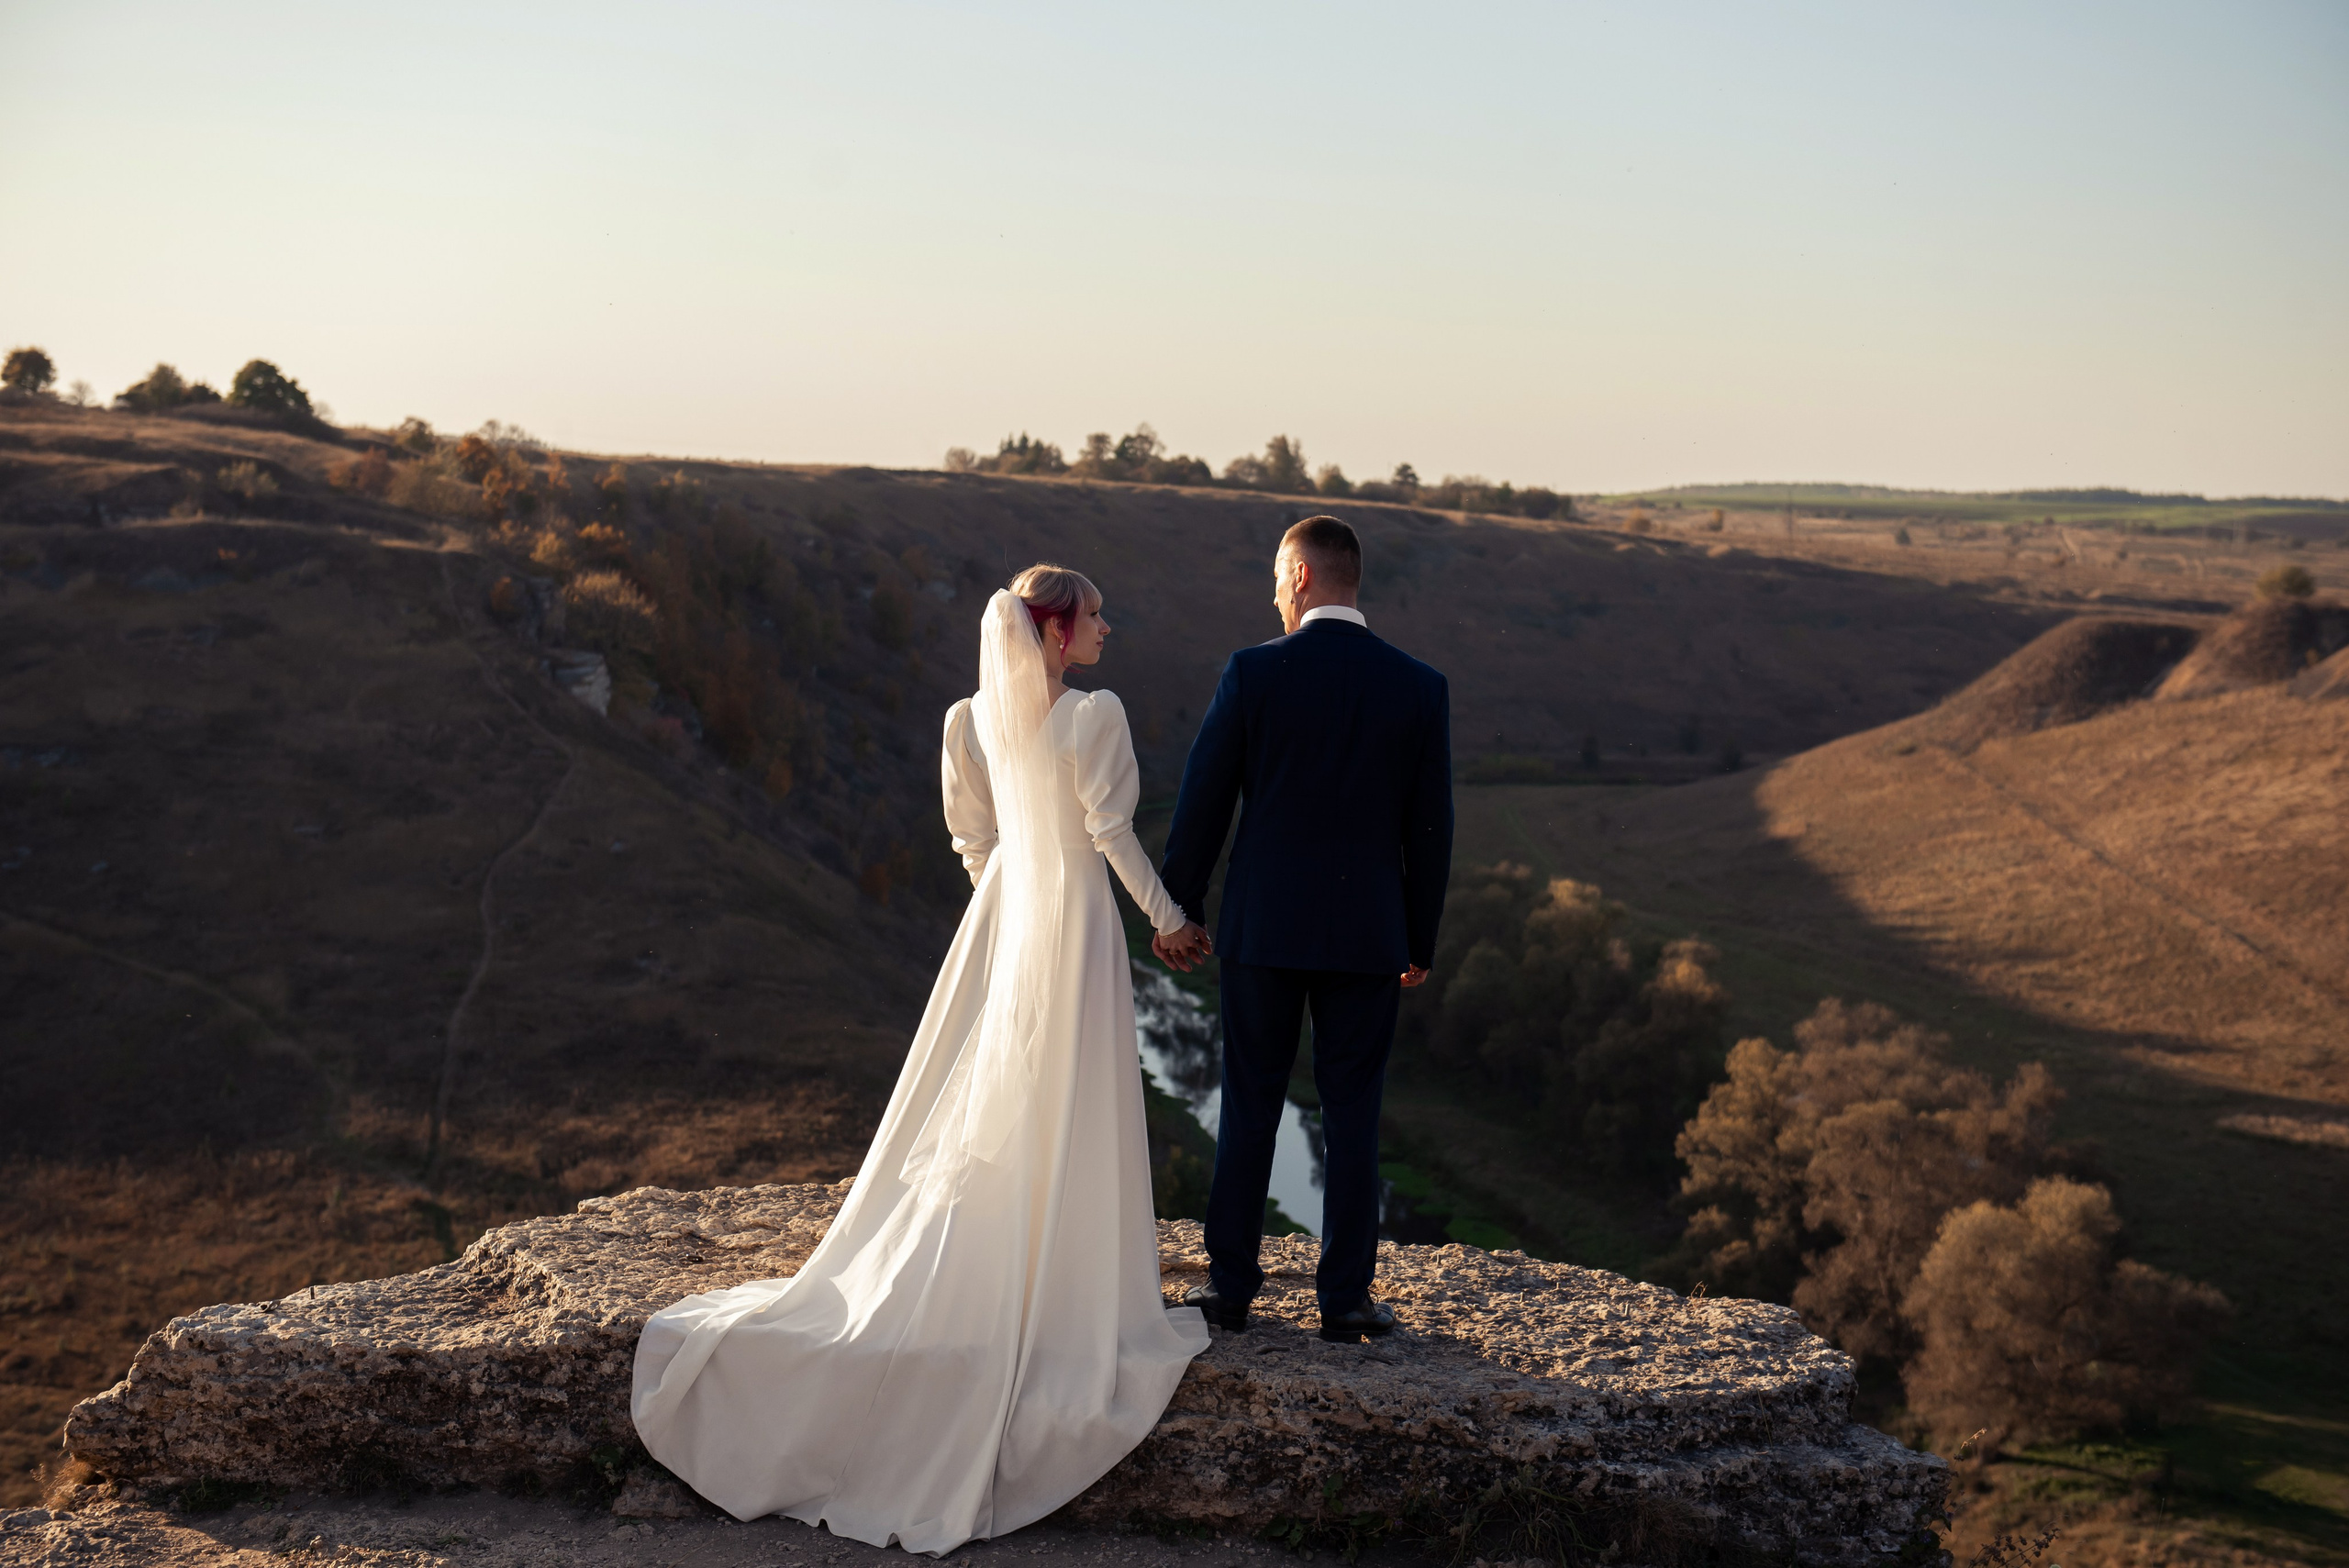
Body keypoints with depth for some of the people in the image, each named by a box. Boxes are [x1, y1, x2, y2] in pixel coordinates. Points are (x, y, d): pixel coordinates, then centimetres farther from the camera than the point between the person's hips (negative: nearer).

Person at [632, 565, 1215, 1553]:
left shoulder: (978, 717, 4)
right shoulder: (1096, 715, -15)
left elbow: (974, 835, 10)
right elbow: (1112, 832, -14)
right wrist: (1169, 918, -2)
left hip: (1001, 920, 6)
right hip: (1074, 925, -6)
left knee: (975, 1114, 14)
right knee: (1064, 1120, 3)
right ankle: (1059, 1298, 11)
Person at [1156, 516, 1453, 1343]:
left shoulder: (1254, 671, -7)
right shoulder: (1418, 686, -2)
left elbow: (1202, 801, -4)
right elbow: (1429, 828, 1)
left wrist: (1175, 910, 7)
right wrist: (1420, 941, 10)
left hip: (1263, 926, -1)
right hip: (1367, 933, 1)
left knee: (1249, 1106, 10)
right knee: (1352, 1115, 8)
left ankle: (1230, 1285, 16)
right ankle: (1344, 1297, 11)